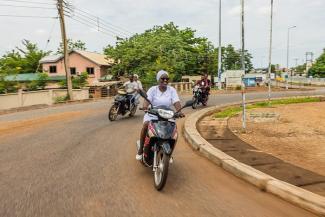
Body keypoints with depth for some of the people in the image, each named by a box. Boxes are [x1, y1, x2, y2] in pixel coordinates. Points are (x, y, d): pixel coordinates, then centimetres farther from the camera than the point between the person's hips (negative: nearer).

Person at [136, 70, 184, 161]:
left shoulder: (172, 90, 4)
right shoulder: (152, 89, 0)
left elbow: (176, 102, -9)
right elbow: (147, 100, -16)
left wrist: (179, 111, -29)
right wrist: (145, 106, -39)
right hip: (152, 114, -1)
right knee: (146, 125, -30)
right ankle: (141, 149, -10)